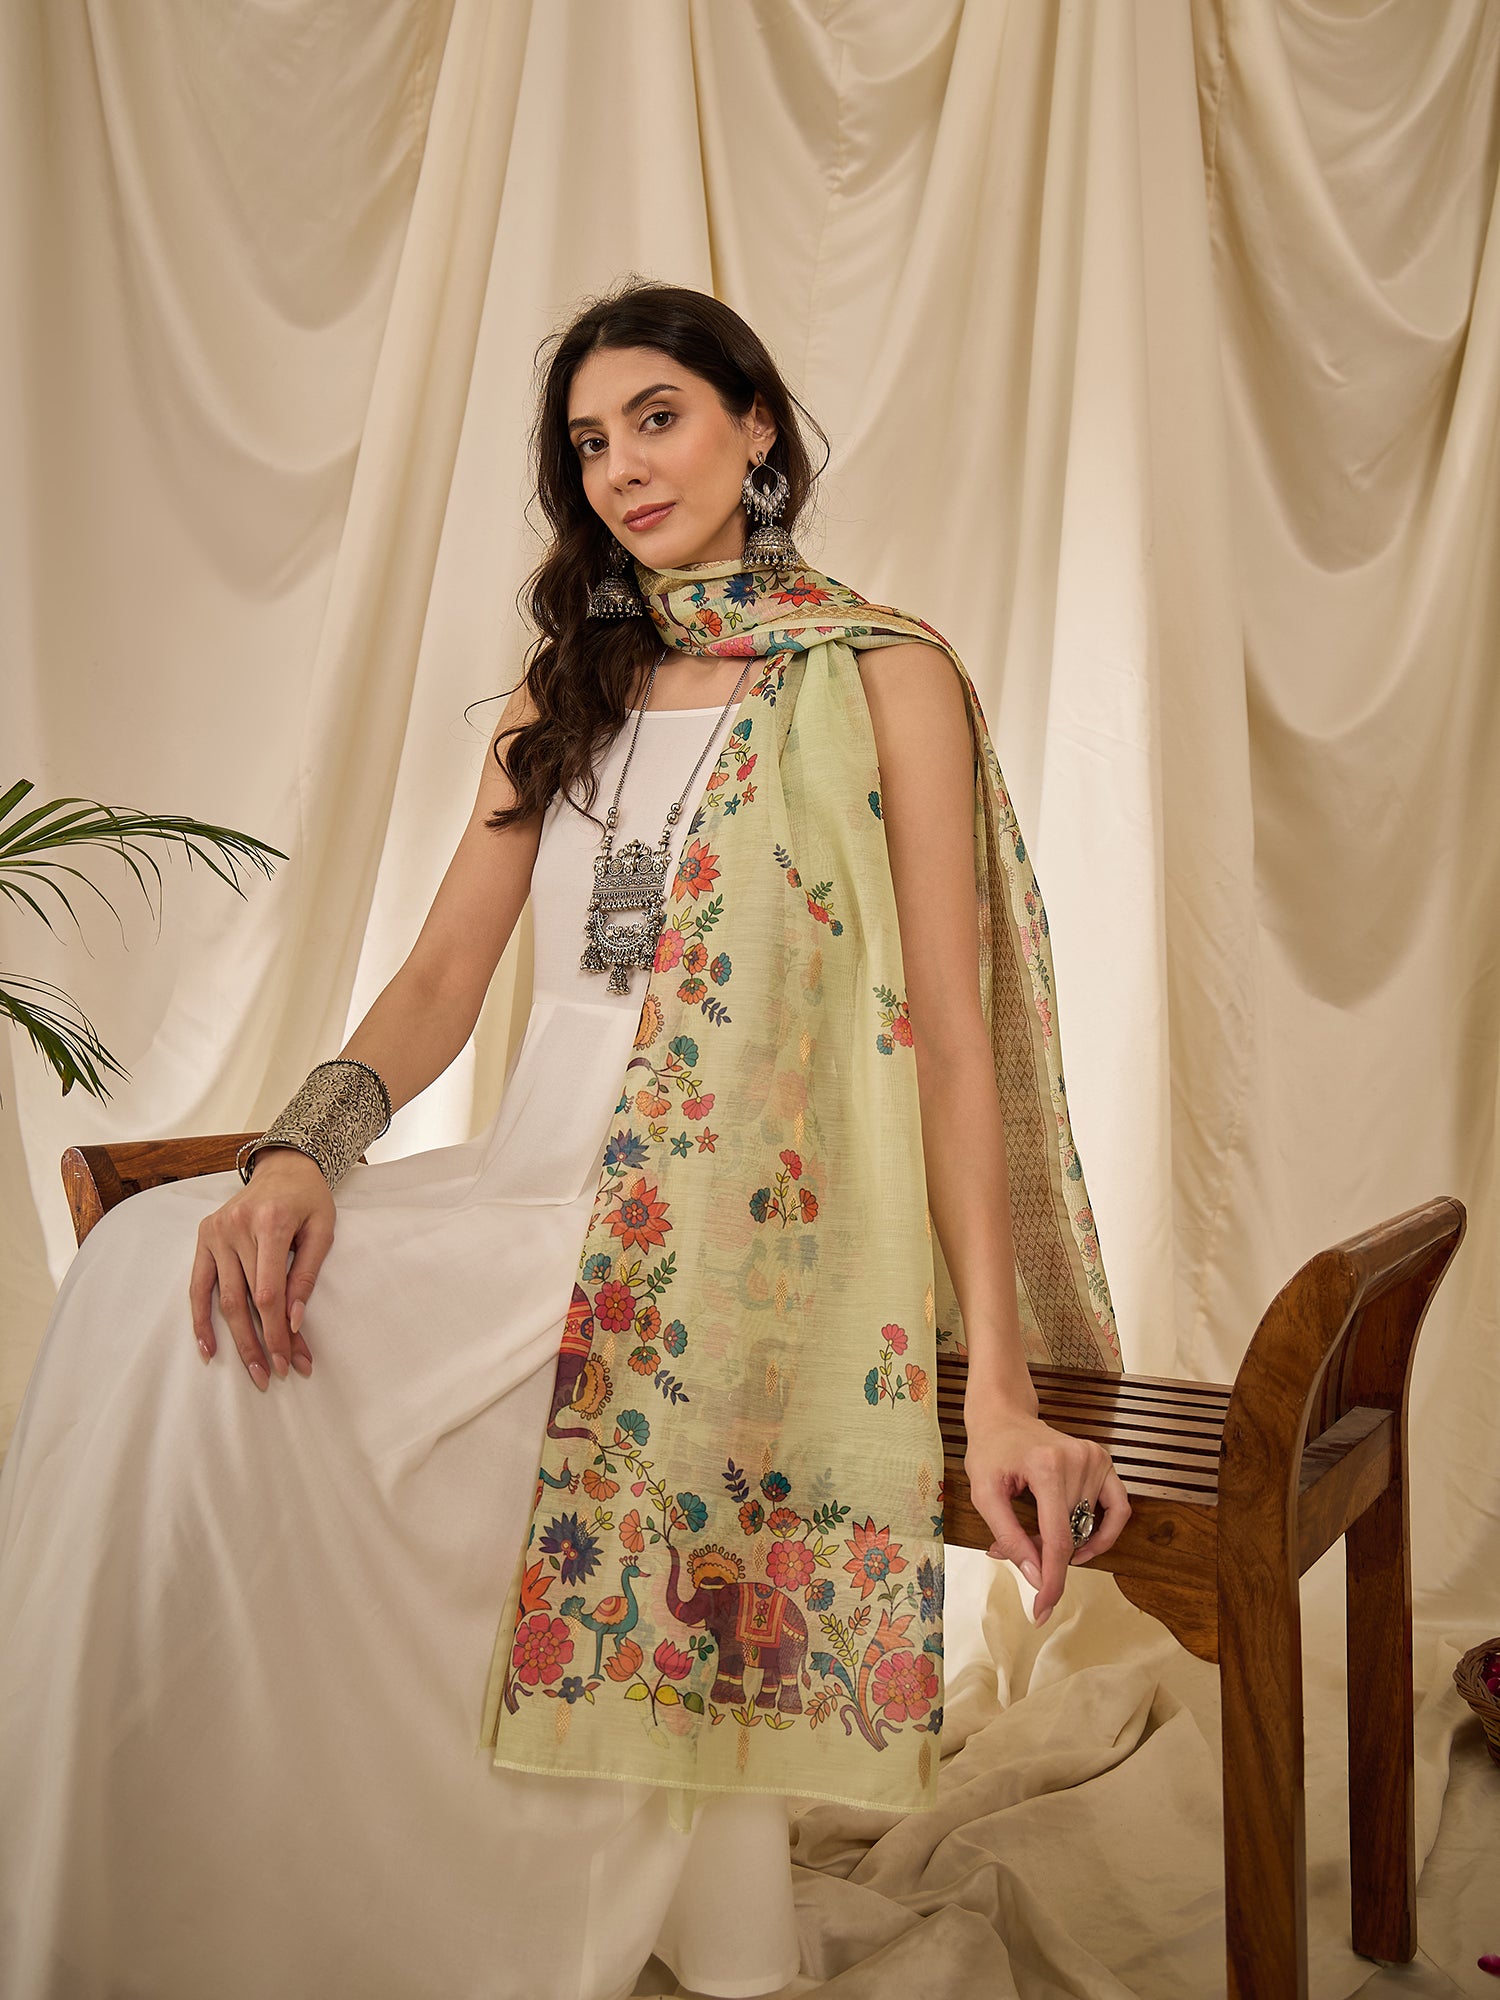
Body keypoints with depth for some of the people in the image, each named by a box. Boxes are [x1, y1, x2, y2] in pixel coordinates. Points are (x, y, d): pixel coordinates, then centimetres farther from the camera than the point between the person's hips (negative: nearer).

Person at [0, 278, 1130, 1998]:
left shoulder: (883, 679, 5)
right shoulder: (558, 702, 20)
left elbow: (947, 1035, -3)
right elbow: (440, 983, 10)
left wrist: (1000, 1387, -12)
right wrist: (297, 1152, -12)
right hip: (528, 1191, 5)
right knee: (158, 1260, -23)